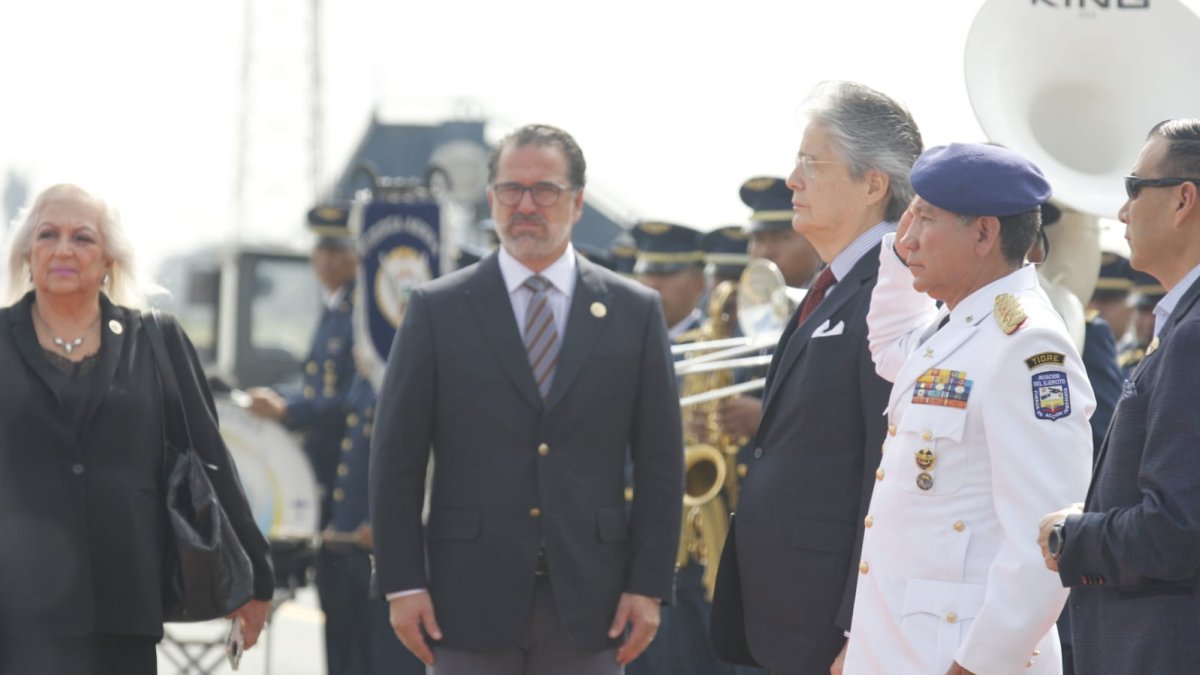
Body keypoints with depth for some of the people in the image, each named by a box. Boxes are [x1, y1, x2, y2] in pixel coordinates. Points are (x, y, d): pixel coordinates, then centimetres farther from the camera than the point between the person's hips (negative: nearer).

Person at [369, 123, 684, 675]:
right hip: (471, 599, -1)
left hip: (587, 602, 1)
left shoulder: (634, 312, 7)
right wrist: (402, 583, -4)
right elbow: (396, 459, 3)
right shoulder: (437, 309, 4)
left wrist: (649, 586, -1)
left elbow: (660, 462, 6)